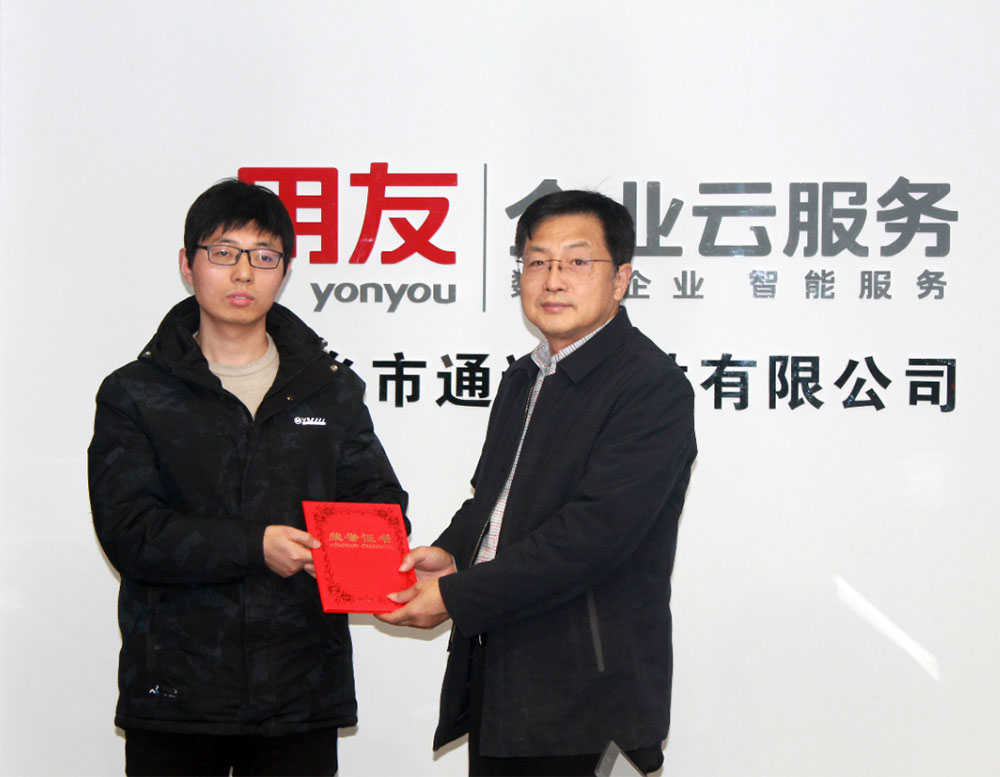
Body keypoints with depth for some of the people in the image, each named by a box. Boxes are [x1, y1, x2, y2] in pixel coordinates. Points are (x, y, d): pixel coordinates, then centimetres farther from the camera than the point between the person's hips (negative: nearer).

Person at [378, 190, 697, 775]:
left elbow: (594, 532, -22)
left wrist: (455, 595, -19)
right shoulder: (525, 377, 16)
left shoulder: (654, 387, -14)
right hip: (495, 679, 8)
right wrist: (452, 551, 1)